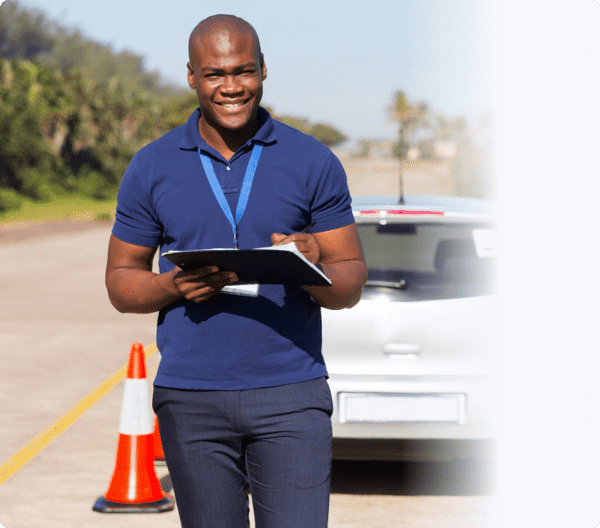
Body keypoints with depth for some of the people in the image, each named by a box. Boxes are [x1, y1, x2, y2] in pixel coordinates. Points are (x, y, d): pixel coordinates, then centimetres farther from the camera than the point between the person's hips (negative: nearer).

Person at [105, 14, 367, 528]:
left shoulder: (314, 162, 3)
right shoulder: (152, 168, 5)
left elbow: (351, 282, 5)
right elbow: (120, 281, 9)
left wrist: (312, 268, -19)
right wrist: (173, 285, -13)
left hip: (291, 394, -1)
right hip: (192, 400, 1)